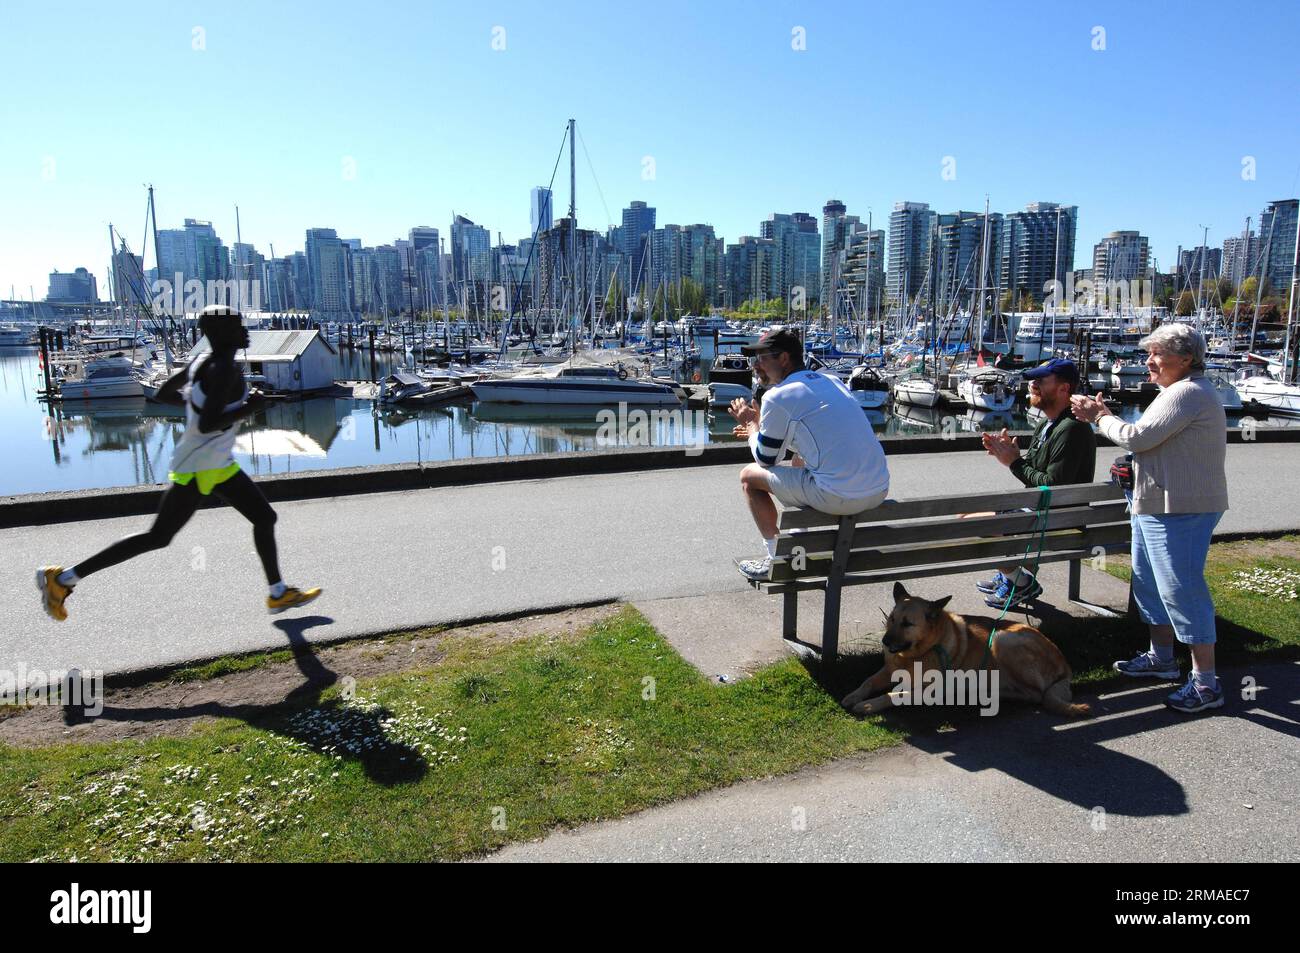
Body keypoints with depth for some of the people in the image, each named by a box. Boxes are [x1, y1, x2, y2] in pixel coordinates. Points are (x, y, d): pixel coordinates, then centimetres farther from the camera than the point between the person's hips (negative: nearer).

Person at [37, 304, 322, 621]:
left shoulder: (204, 361, 6)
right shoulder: (225, 369, -21)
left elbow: (163, 393, 15)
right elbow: (206, 425, -28)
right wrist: (250, 406, -19)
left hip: (219, 465, 10)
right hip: (197, 468, -10)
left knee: (265, 518, 11)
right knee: (157, 538, 1)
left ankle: (278, 594, 20)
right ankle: (62, 578, 13)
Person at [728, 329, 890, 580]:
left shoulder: (777, 397, -7)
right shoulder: (833, 380, 16)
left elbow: (766, 460, 3)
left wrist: (751, 425, 21)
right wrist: (760, 427, 33)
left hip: (839, 498, -8)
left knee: (749, 476, 9)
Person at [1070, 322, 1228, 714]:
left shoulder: (1187, 393, -18)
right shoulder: (1179, 391, 18)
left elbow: (1138, 437, -21)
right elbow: (1150, 442, 21)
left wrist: (1099, 417, -5)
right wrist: (1104, 417, 9)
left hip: (1180, 510, -11)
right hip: (1155, 505, 11)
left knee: (1181, 590, -8)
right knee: (1149, 583, 19)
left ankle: (1205, 684, 1)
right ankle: (1161, 658, 34)